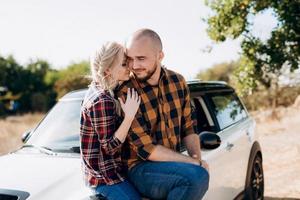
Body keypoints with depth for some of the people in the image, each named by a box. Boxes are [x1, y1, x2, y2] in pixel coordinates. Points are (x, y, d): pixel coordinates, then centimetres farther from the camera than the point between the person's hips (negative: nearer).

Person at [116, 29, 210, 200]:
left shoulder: (178, 81, 2)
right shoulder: (125, 94, -16)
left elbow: (188, 129, 8)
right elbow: (146, 149, -18)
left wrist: (198, 159, -9)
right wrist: (194, 163, -17)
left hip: (172, 163, 5)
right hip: (141, 168, -5)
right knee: (197, 177, -27)